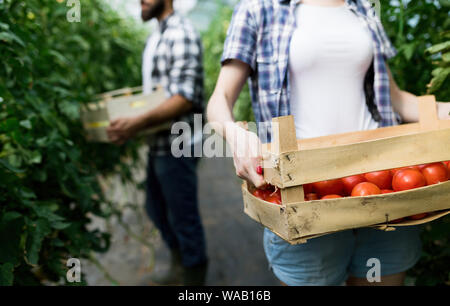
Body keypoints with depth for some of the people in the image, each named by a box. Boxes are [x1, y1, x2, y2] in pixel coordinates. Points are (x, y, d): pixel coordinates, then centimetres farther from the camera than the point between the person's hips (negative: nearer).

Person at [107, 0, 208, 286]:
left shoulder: (181, 34, -14)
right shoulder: (156, 37, 15)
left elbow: (185, 98, -24)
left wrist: (138, 123, -34)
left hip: (177, 146, -10)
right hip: (159, 144, 10)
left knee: (184, 218, 5)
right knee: (157, 209, 21)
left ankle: (194, 278, 27)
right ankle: (179, 268, 42)